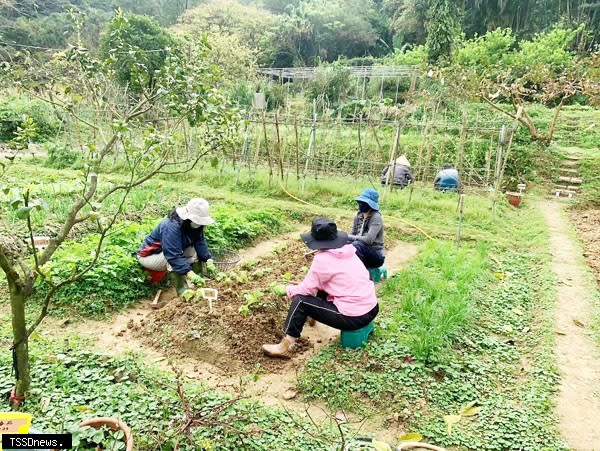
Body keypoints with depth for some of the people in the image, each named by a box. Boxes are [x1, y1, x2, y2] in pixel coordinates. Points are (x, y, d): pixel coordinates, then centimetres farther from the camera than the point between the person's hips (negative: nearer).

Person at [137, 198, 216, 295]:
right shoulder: (171, 227, -36)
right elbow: (173, 255, -41)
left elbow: (200, 242, -12)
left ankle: (198, 280, -7)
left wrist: (208, 259, -26)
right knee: (173, 260, -36)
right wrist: (188, 272, -48)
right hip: (149, 256, -8)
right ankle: (182, 289, -26)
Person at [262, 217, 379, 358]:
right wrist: (302, 285, 23)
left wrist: (290, 289, 14)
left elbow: (306, 290, -6)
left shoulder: (323, 259, -15)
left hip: (354, 317, -8)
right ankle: (311, 315, 45)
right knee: (323, 287, 25)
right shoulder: (347, 252, 8)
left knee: (300, 300, 0)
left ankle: (286, 346, 4)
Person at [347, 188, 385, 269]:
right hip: (362, 252, 6)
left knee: (356, 245, -33)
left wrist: (348, 237, -25)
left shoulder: (376, 217, -18)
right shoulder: (358, 216, 3)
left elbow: (369, 239, -28)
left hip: (376, 255, -6)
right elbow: (353, 234, 8)